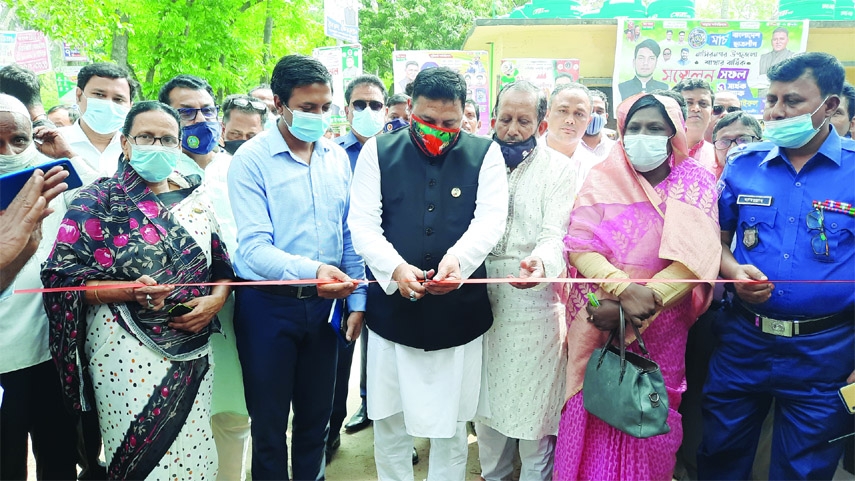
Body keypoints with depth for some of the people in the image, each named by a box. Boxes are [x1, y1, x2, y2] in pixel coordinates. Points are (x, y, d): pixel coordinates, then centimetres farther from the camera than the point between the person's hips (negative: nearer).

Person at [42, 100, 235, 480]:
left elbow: (222, 266, 12)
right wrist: (129, 292, -24)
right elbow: (63, 278, -9)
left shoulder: (195, 200, 8)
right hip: (128, 350, -4)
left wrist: (215, 299, -9)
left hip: (193, 349, 4)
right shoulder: (98, 202, -4)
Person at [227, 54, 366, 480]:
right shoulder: (251, 159, -11)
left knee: (316, 418, 19)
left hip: (324, 303, 4)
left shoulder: (337, 157, 4)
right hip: (268, 305, -4)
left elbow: (348, 234, 9)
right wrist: (310, 270, -36)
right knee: (269, 424, 12)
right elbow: (253, 246, -20)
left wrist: (357, 300, 5)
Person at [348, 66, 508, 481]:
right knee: (390, 422, 12)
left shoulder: (485, 154, 2)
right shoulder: (378, 151, 3)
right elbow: (363, 223, -4)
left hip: (460, 314, 0)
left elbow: (490, 219, -9)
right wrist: (395, 267, -24)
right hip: (391, 308, 1)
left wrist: (457, 259, -30)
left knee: (451, 424, 13)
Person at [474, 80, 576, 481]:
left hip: (533, 302, -4)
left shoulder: (560, 169, -5)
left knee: (532, 404, 4)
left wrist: (540, 263, -38)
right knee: (486, 400, 17)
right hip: (481, 300, 4)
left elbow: (556, 235, -16)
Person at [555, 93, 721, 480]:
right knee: (595, 416, 7)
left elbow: (698, 259, -12)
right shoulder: (602, 180, -1)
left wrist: (646, 301, -21)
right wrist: (623, 289, -27)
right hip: (598, 323, 0)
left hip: (663, 330, 1)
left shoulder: (697, 183, -1)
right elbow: (580, 246, -11)